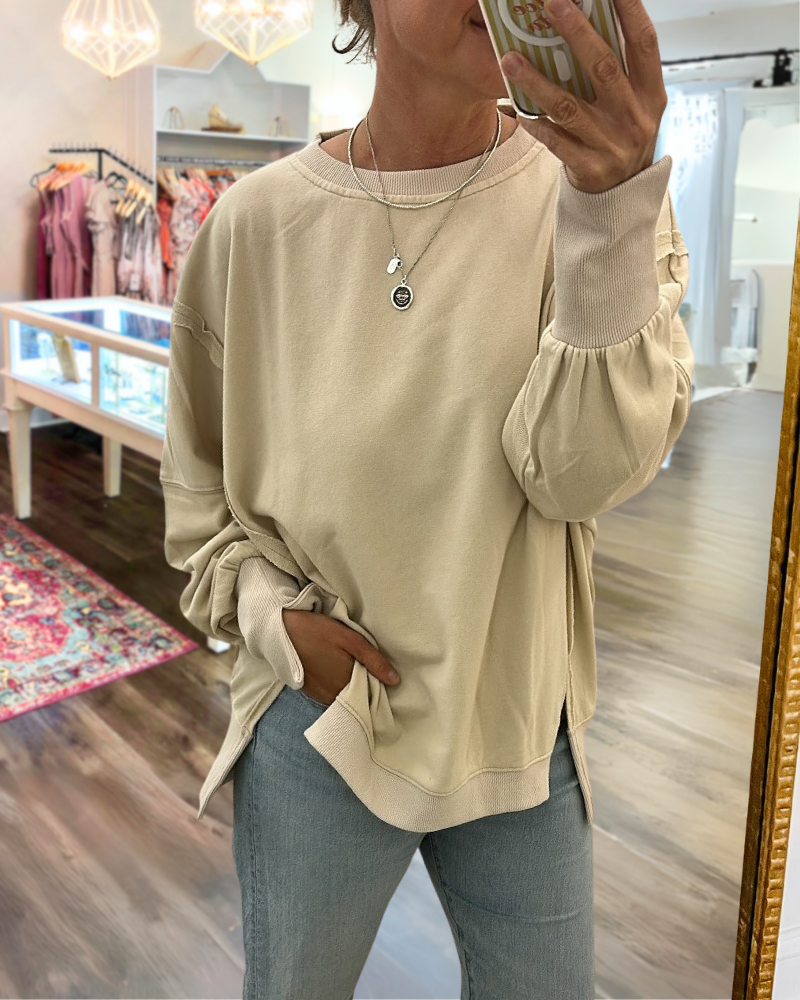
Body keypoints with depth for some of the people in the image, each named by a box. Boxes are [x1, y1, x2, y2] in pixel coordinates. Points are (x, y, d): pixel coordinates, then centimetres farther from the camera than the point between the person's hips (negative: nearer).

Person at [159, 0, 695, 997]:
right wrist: (270, 613, -9)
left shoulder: (591, 186, -8)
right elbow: (196, 477, 5)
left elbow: (585, 472, -21)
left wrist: (612, 207, -32)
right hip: (313, 721, 0)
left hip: (522, 731, 1)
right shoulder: (255, 222, -6)